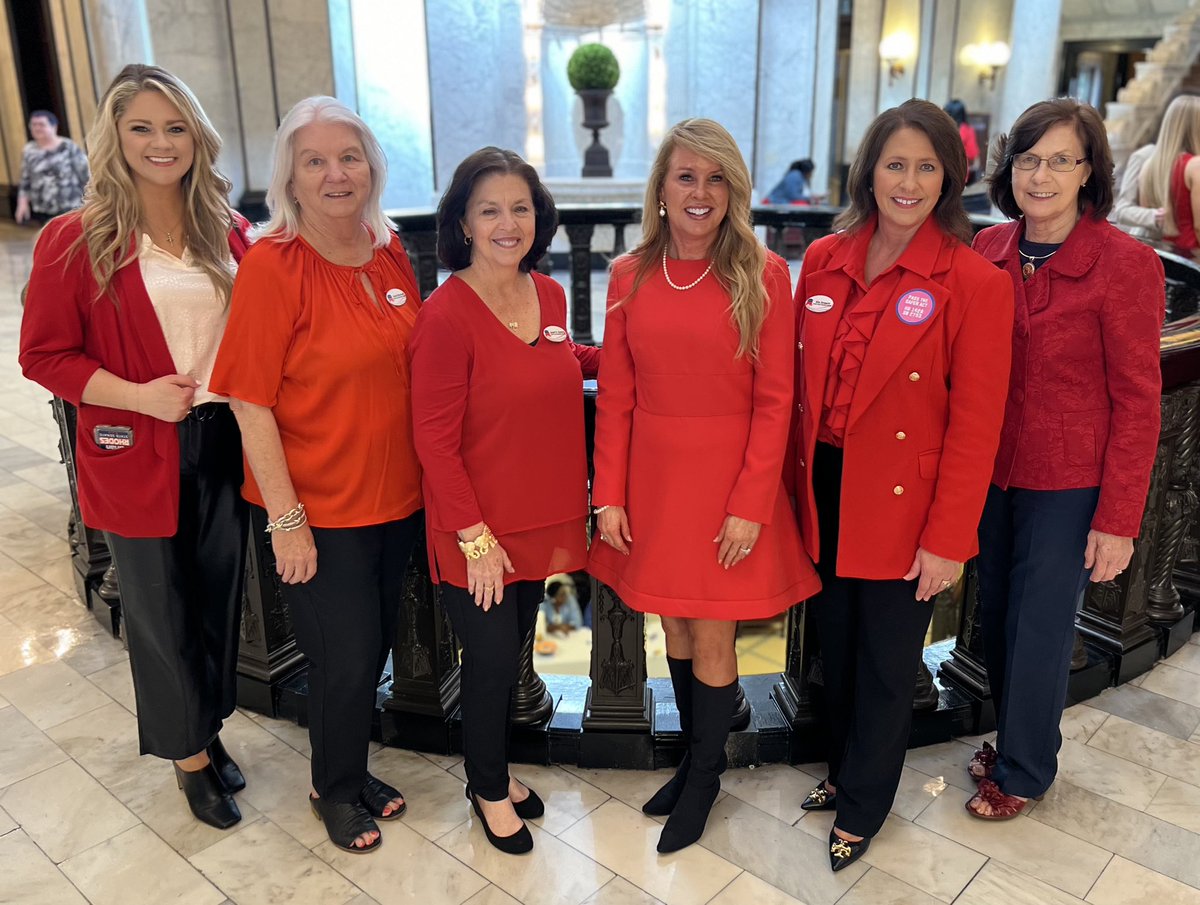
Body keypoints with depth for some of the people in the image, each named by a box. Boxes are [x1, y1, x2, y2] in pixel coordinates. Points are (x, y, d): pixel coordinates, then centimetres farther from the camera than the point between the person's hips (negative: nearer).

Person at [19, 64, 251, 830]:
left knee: (219, 599, 16)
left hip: (223, 445, 4)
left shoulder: (228, 231, 3)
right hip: (137, 458, -3)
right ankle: (188, 754, 33)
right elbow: (44, 355, -5)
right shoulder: (76, 240, -8)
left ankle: (211, 729, 39)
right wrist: (138, 395, -18)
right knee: (161, 613, 11)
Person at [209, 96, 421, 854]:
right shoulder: (272, 265, -15)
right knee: (346, 658, 6)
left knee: (375, 648, 19)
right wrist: (286, 518, -16)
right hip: (318, 507, -5)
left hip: (396, 494, 6)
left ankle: (353, 768, 43)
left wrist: (426, 475, 8)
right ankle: (335, 787, 35)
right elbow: (251, 402, -15)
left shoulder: (390, 253, 2)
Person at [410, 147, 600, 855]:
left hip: (542, 519, 6)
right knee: (493, 662, 7)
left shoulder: (548, 294, 1)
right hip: (479, 534, -6)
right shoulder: (448, 313, -19)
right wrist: (476, 537, -17)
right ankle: (489, 789, 34)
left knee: (513, 652, 21)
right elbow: (436, 441, -18)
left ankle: (498, 768, 44)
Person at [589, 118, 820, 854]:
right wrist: (609, 496, -1)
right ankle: (694, 757, 39)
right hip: (652, 481, 3)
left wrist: (749, 505, -13)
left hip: (730, 483, -3)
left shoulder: (763, 275, -7)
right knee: (676, 629, 16)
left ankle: (704, 779, 30)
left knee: (712, 640, 6)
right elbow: (615, 397, 3)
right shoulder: (631, 276, 2)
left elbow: (774, 401, -9)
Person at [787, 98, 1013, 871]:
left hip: (902, 505, -4)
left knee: (886, 662, 12)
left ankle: (862, 806, 36)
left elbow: (975, 423, -13)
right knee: (836, 644, 19)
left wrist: (947, 539, -13)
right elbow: (803, 380, 8)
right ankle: (845, 768, 45)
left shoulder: (975, 282, -13)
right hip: (826, 491, 4)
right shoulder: (825, 261, 1)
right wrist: (799, 482, 6)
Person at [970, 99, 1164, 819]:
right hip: (990, 469, 5)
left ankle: (1024, 770, 31)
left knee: (1040, 630, 7)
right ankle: (1012, 738, 42)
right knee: (996, 617, 17)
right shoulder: (989, 250, 0)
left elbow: (1137, 402, -12)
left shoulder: (1126, 264, -15)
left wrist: (1117, 521, -12)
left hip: (1067, 485, -5)